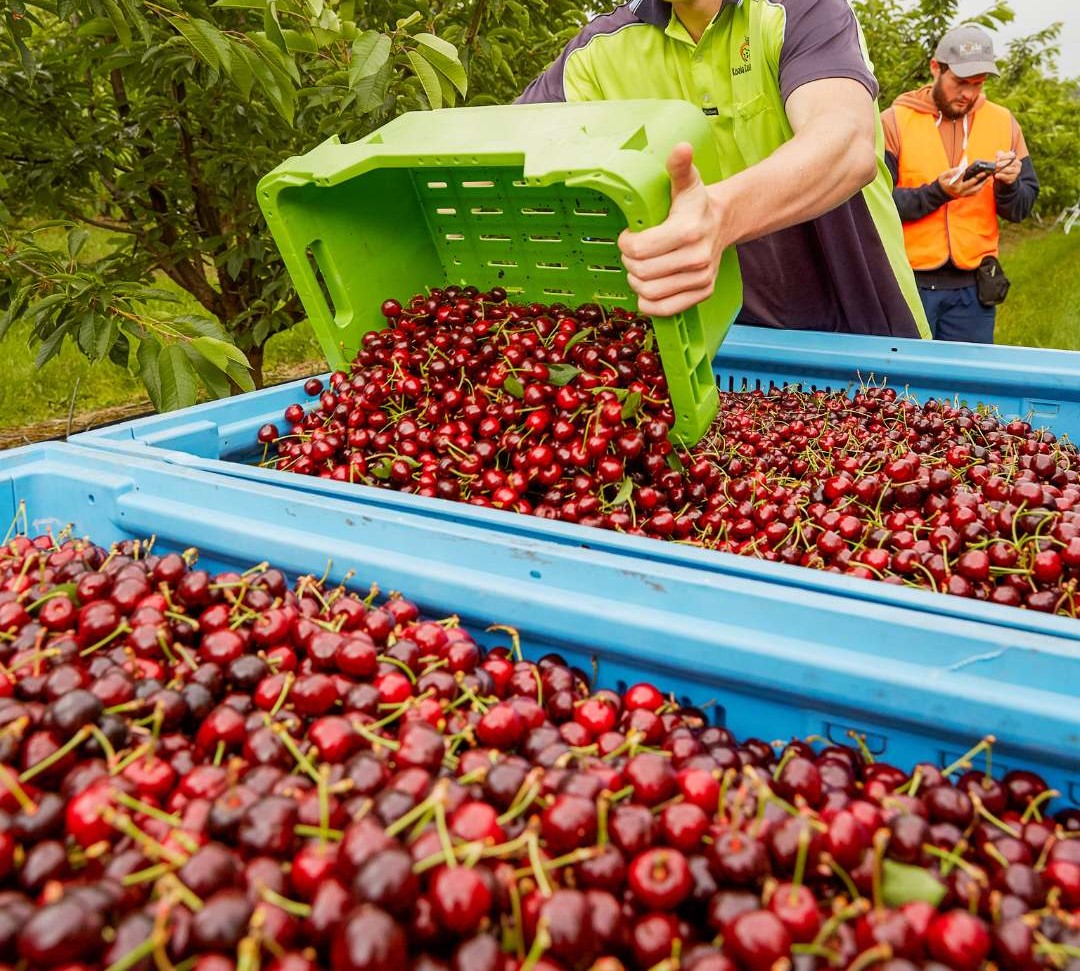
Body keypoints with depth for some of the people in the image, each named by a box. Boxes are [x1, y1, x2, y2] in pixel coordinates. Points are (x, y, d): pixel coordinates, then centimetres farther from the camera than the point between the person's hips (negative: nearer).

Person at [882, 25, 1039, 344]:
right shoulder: (894, 122, -3)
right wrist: (937, 192, -23)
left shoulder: (1003, 123, 8)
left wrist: (1008, 185, -14)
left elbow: (1021, 209, 8)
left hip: (972, 287, 3)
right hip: (908, 282, -3)